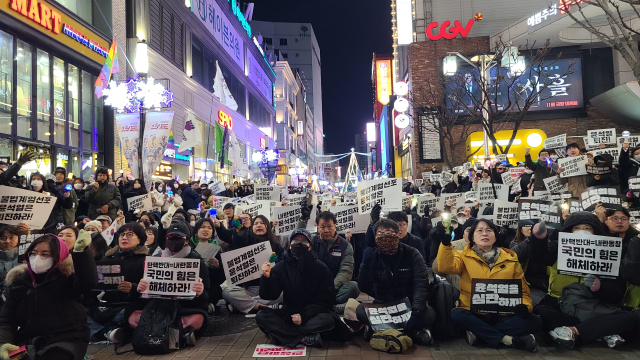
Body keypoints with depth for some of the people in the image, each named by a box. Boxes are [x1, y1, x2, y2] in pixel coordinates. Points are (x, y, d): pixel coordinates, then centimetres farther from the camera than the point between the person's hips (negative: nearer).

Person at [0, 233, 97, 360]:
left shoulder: (67, 277, 0)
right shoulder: (18, 281, 13)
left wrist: (81, 251, -33)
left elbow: (90, 281, -23)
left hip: (67, 341, -5)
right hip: (28, 342, 5)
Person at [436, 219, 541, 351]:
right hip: (474, 314, -2)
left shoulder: (511, 259, 12)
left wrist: (525, 306, -10)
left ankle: (479, 332, -21)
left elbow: (523, 291, 13)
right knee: (457, 315, -33)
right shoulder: (465, 256, 7)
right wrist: (445, 243, -30)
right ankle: (508, 339, -25)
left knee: (535, 321, -22)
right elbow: (446, 267, -14)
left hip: (503, 317, 2)